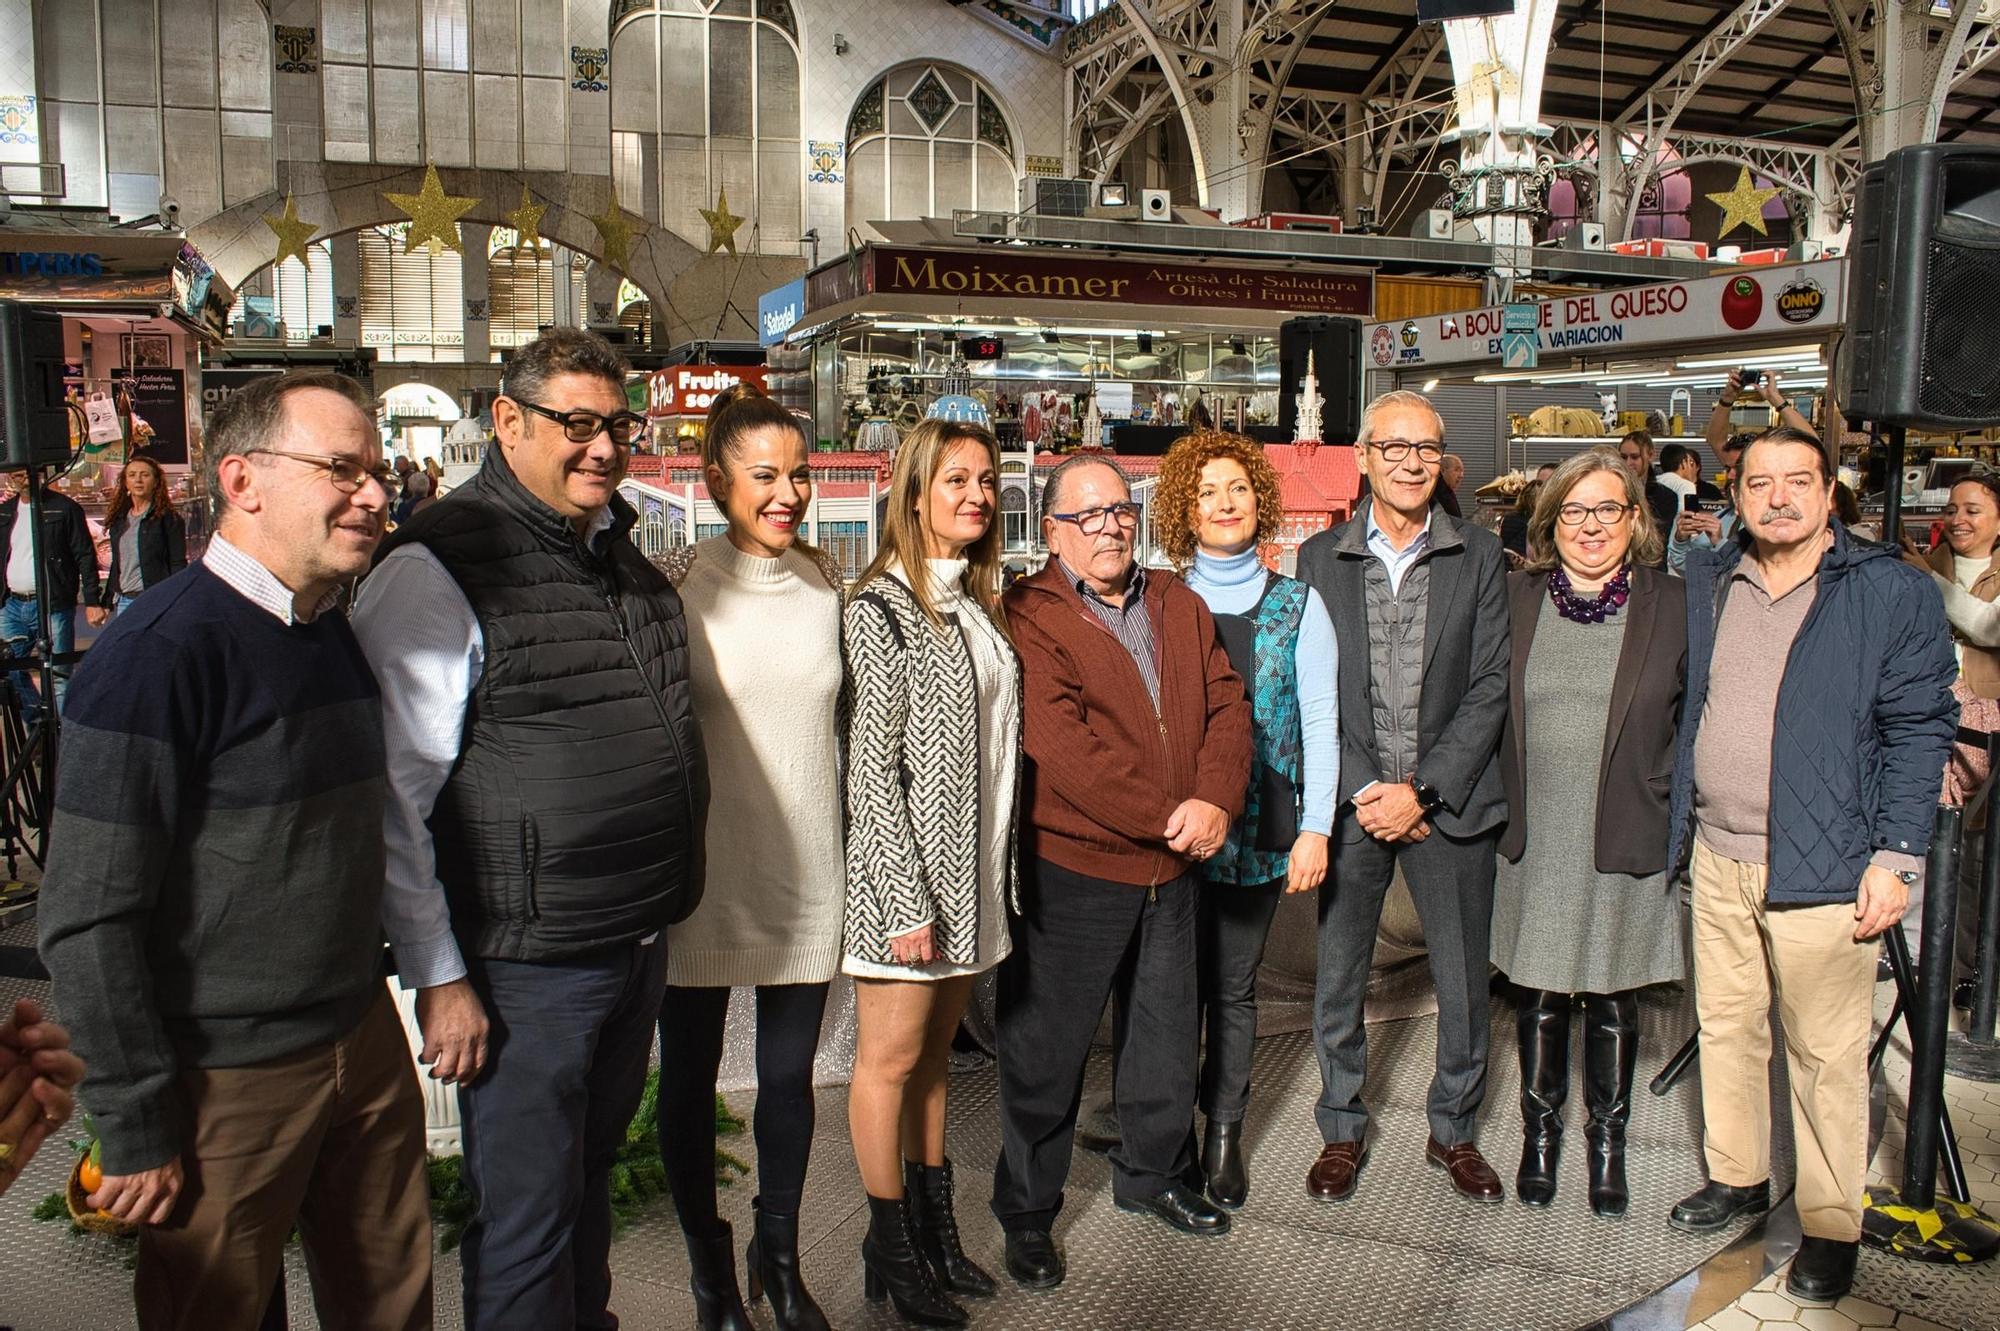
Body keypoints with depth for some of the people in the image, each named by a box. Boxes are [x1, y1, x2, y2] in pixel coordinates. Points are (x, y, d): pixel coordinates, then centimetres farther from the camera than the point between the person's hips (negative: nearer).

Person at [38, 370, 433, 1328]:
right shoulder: (157, 654, -19)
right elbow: (88, 919, -18)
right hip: (228, 1084, -7)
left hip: (364, 1043, 7)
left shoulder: (343, 635, 6)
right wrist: (137, 1131, -14)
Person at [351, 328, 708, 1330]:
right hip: (524, 967, -7)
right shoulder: (435, 570, -14)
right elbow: (391, 796, -15)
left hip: (638, 944, 7)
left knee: (592, 1179, 25)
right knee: (526, 1223, 6)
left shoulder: (620, 554, 10)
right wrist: (438, 976, -15)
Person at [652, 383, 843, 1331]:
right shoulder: (681, 585, -8)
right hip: (705, 869, -3)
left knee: (789, 1075, 14)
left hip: (806, 868, 3)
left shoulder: (827, 586, 4)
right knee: (691, 1077, 10)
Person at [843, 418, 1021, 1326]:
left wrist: (999, 872, 13)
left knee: (934, 1053, 16)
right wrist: (905, 903, -17)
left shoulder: (977, 602, 11)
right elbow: (870, 767, -15)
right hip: (910, 872, -7)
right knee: (891, 1061, 7)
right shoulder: (882, 607, -13)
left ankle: (934, 1219, 28)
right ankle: (891, 1246, 21)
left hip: (973, 874, 7)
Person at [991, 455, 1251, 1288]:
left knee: (1166, 1038, 21)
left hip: (1170, 869, 6)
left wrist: (1215, 799, -14)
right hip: (1069, 872, -6)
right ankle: (1026, 1214, 26)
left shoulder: (1178, 605, 10)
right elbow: (1062, 748, -22)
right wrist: (1169, 817, -20)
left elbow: (1227, 706, 4)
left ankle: (1152, 1175, 43)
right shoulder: (1028, 616, -12)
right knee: (1047, 1052, 8)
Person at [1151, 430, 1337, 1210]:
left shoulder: (1296, 604, 4)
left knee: (1234, 984, 10)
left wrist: (1315, 828, -6)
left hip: (1258, 827, 0)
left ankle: (1224, 1130, 25)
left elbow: (1319, 719, 1)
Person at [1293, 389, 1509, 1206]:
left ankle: (1455, 1131, 31)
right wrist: (1363, 790, -9)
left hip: (1449, 801, 0)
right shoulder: (1320, 558, 3)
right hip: (1350, 801, 0)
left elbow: (1489, 688, -3)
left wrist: (1423, 792, -11)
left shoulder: (1479, 557, 2)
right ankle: (1342, 1131, 28)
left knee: (1465, 983, 10)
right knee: (1337, 980, 9)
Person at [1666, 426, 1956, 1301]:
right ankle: (1736, 1177, 34)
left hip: (1821, 867, -4)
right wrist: (1675, 824, 9)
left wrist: (1896, 859, -10)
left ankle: (1830, 1226, 20)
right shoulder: (1704, 583, 8)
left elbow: (1918, 731, -6)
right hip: (1716, 858, 5)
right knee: (1725, 1025, 16)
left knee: (1826, 1056, 5)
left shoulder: (1895, 594, -5)